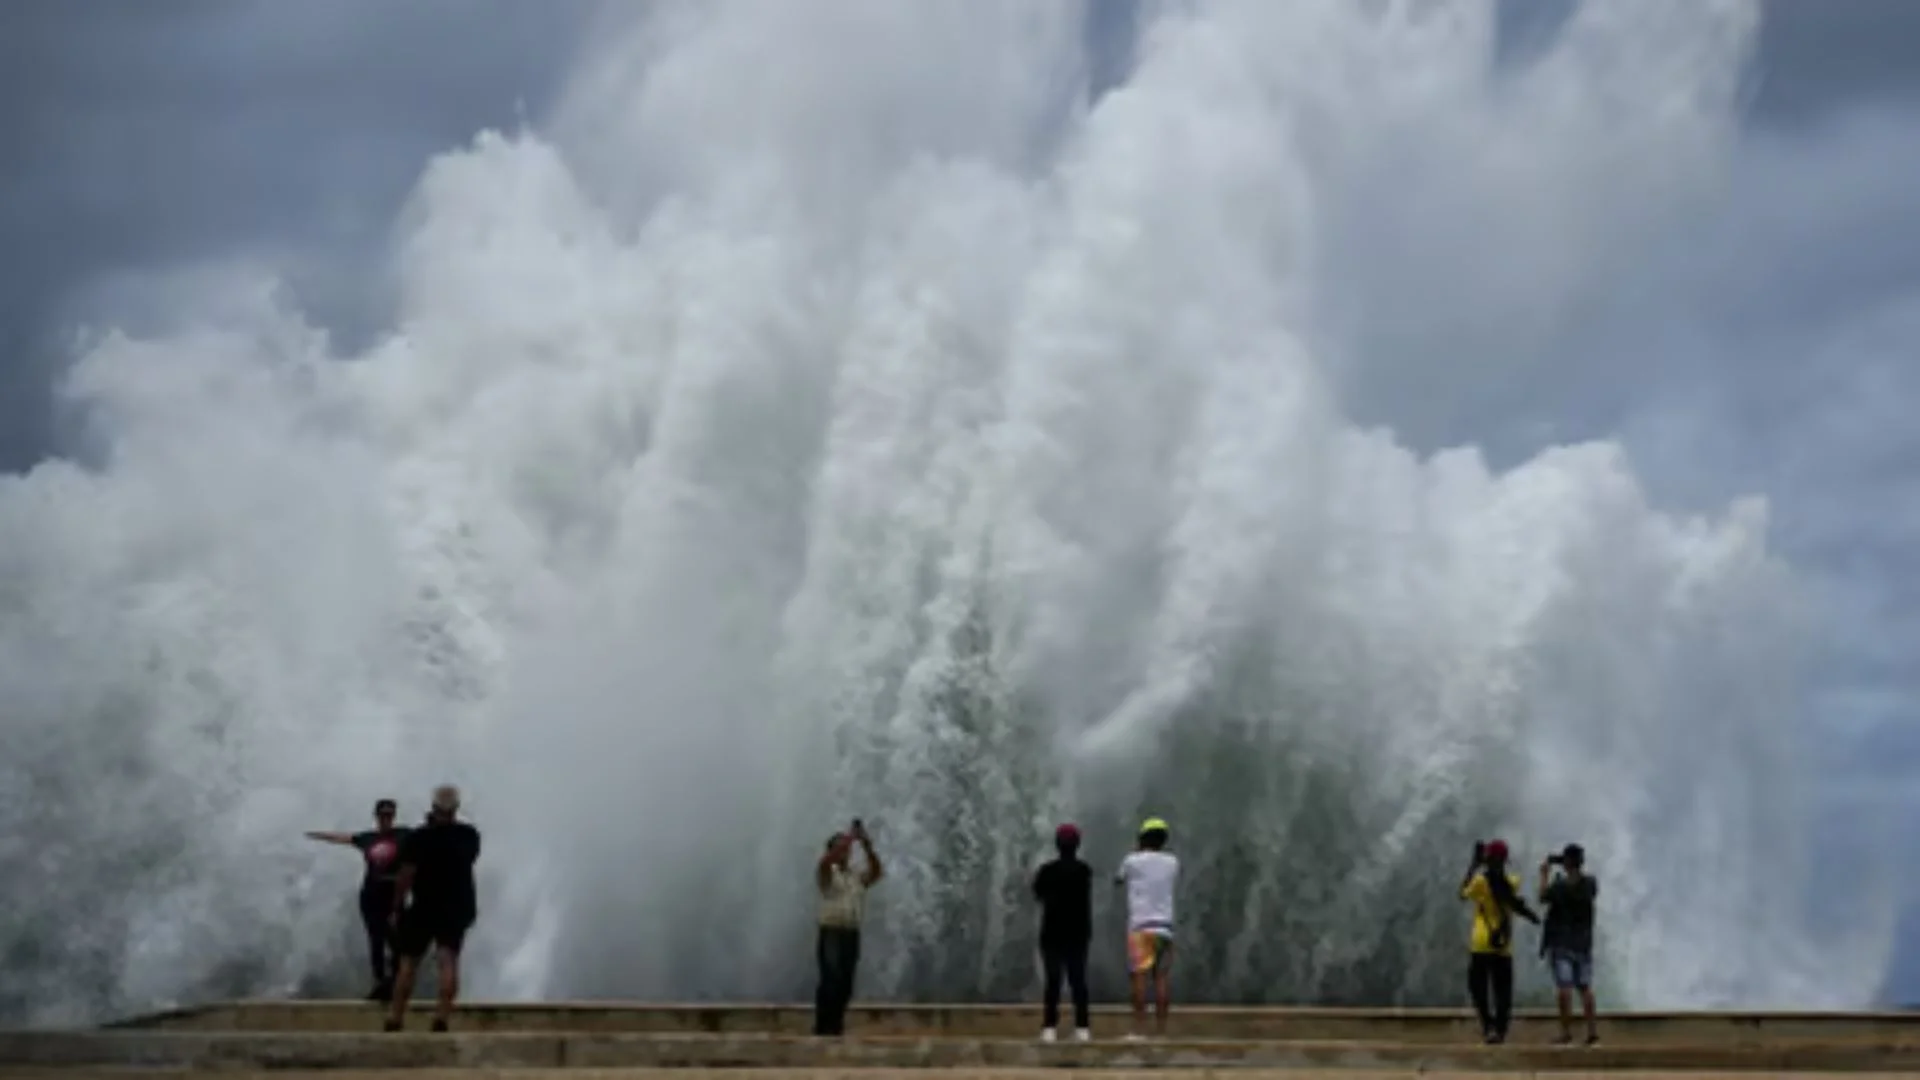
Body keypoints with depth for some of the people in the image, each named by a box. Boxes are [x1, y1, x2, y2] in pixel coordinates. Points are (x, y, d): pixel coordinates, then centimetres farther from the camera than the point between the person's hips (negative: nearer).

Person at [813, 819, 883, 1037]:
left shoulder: (858, 877, 14)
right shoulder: (826, 874, 1)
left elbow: (876, 871, -3)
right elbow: (824, 861, -21)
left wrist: (867, 846, -14)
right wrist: (848, 837, -23)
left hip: (852, 935, 5)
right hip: (830, 933, -5)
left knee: (845, 986, 5)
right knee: (830, 982, -13)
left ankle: (836, 1027, 12)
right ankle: (822, 1028, -10)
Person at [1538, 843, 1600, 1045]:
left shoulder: (1560, 886, -16)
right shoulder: (1591, 883, -1)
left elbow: (1542, 898, -1)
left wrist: (1545, 874, 9)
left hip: (1562, 943, -5)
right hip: (1583, 943, 5)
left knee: (1564, 987, -5)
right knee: (1585, 987, 9)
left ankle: (1567, 1031, -8)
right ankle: (1592, 1030, 5)